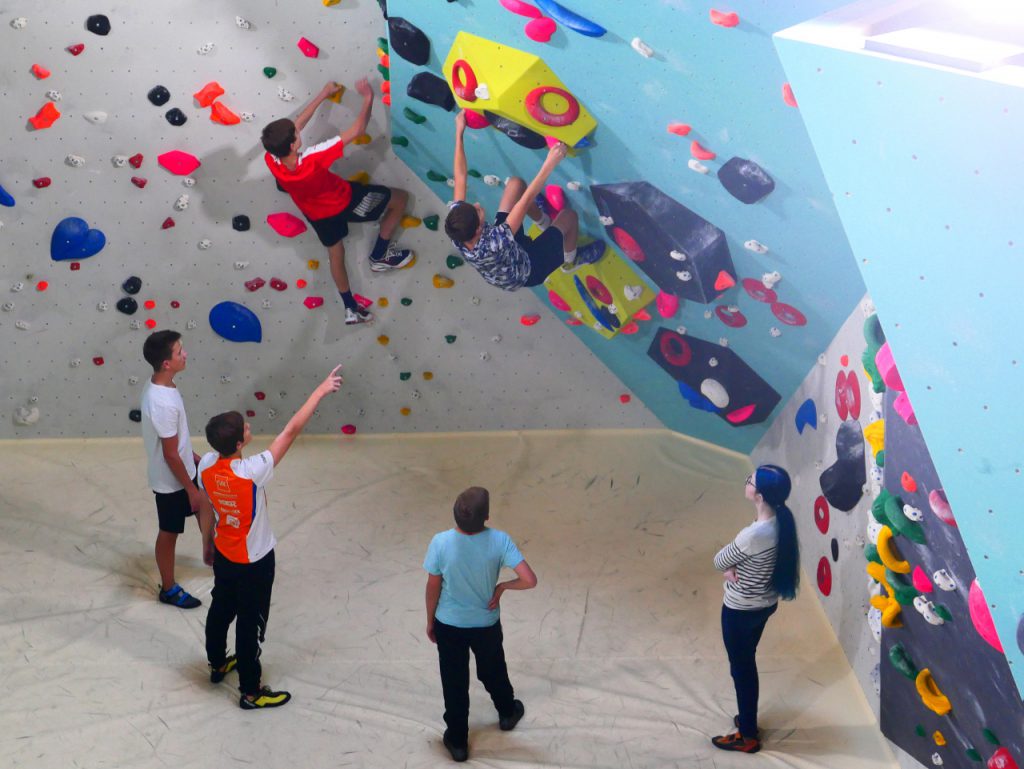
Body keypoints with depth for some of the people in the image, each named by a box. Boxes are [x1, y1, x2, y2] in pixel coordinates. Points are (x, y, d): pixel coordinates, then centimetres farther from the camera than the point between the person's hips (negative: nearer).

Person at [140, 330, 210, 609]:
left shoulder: (157, 385, -5)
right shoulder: (164, 404, -35)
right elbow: (170, 454, -27)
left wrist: (193, 456, 20)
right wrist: (191, 489, -17)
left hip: (184, 469, 8)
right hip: (171, 480, -8)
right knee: (169, 533, 12)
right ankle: (169, 589, 32)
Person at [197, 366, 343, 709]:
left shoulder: (206, 465, -16)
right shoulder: (252, 472, -36)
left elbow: (207, 511, 2)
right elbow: (291, 430, -34)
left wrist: (207, 547, 19)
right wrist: (321, 390, -28)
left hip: (223, 554, 7)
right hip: (254, 561, -7)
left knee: (221, 609, 27)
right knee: (250, 624, 8)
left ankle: (217, 663, 50)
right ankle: (251, 692, 23)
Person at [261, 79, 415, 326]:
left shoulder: (271, 160, -30)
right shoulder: (312, 159, -45)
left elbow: (295, 125, -13)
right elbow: (357, 130, -38)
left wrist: (323, 95, -4)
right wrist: (368, 97, -24)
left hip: (317, 214, 6)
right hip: (345, 201, -6)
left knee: (335, 252, 29)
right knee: (399, 198, 12)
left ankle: (351, 308, 40)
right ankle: (380, 256, 22)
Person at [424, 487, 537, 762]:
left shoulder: (440, 543, -26)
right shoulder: (499, 541, -26)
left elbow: (433, 588, -13)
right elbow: (529, 580, -28)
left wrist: (430, 621, 4)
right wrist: (502, 586, -8)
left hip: (449, 624, -1)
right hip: (486, 624, 1)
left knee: (454, 682, 18)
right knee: (493, 671, 29)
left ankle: (457, 741, 33)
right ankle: (507, 713, 55)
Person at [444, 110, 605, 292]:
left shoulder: (456, 227, -32)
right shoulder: (493, 245, -48)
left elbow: (460, 177, -22)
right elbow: (526, 199, -47)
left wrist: (459, 132, -16)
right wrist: (550, 164, -45)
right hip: (526, 272, -5)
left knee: (516, 183, 0)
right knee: (569, 215, 2)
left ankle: (544, 221, 30)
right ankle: (571, 259, 34)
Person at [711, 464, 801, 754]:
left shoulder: (754, 535, -35)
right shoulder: (779, 521, -7)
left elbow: (719, 561, -18)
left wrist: (728, 565, 1)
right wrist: (733, 567, -12)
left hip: (741, 610, -8)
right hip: (765, 603, 8)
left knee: (741, 668, 11)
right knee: (746, 662, 26)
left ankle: (747, 736, 28)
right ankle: (748, 718, 45)